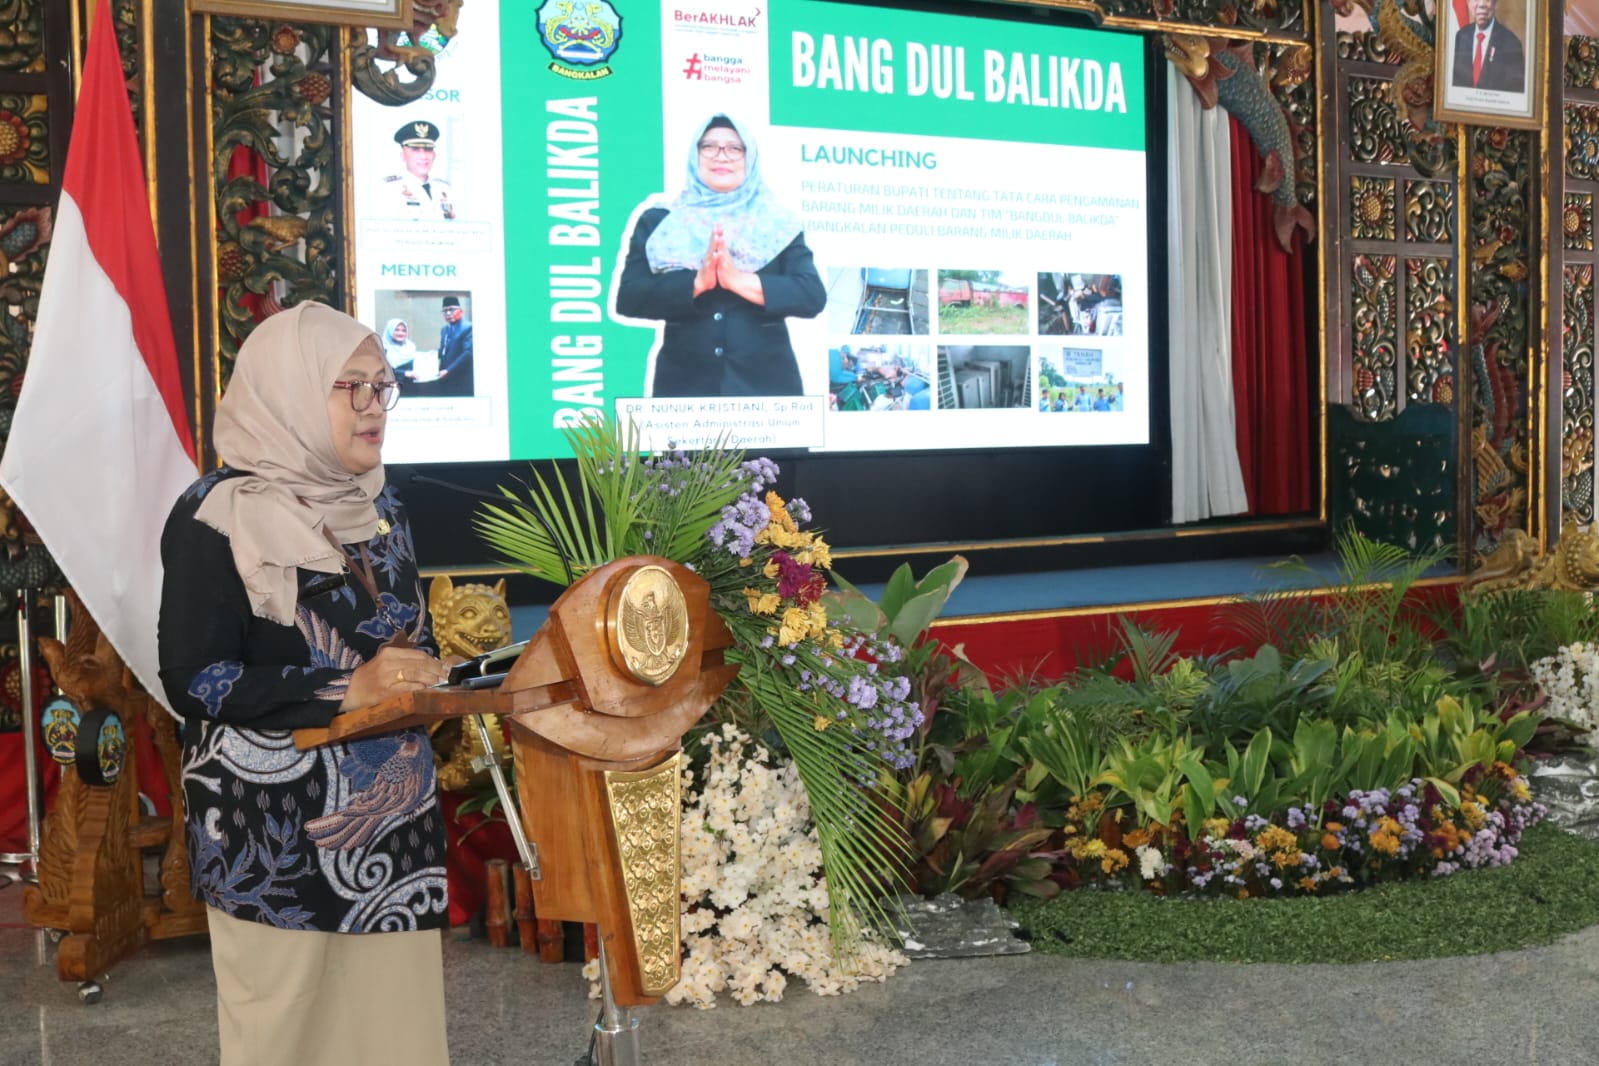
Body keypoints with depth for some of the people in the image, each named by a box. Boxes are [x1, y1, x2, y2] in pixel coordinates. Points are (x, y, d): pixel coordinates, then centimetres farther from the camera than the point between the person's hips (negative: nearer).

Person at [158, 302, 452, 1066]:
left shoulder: (376, 505, 9)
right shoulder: (217, 517, -10)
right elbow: (193, 680, -15)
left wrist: (420, 677, -2)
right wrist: (346, 690, -23)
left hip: (392, 816, 6)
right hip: (276, 837, -5)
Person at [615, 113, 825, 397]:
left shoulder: (779, 224, 9)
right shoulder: (658, 222, 9)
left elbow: (814, 296, -4)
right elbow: (628, 299, -2)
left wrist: (740, 280, -15)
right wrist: (696, 282, -15)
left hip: (767, 384, 0)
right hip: (685, 384, 0)